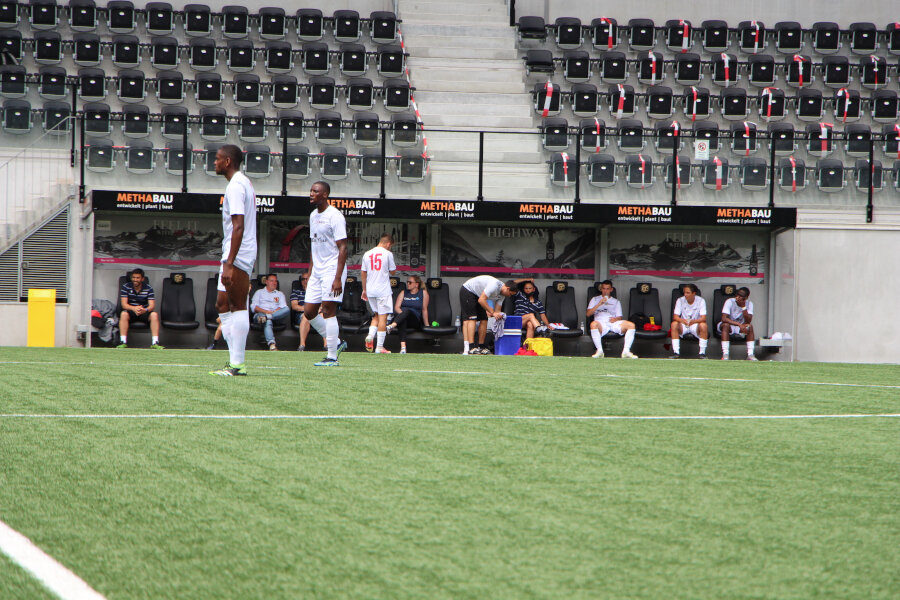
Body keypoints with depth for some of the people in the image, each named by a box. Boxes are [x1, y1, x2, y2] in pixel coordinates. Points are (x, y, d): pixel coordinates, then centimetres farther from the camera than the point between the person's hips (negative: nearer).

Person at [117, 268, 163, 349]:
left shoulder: (148, 288, -2)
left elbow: (152, 305, -11)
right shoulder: (126, 287, -4)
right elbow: (124, 304, -12)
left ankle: (155, 343, -34)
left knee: (154, 315, -30)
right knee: (124, 314, -34)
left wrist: (145, 310, -36)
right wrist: (134, 308, -34)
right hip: (131, 311, -1)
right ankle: (123, 342, -38)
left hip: (144, 312, 1)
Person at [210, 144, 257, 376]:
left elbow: (239, 227, -22)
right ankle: (235, 361, 12)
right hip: (237, 257, 11)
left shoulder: (235, 186, -14)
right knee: (222, 304, 12)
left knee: (238, 307, -9)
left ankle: (236, 364, -10)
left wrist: (229, 264, -26)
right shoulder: (244, 183, 18)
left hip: (237, 256, -11)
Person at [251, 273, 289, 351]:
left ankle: (266, 317, -47)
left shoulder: (280, 294, 30)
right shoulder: (259, 292, 25)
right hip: (260, 314, -2)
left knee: (287, 310, -31)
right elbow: (253, 307, 9)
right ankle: (271, 344, -62)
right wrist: (265, 311, -9)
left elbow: (283, 307, 11)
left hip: (276, 314, 2)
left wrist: (273, 312, -10)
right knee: (268, 322, -41)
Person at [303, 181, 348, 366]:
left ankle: (332, 357, -7)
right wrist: (310, 273, 20)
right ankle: (337, 342, 18)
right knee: (309, 311, 4)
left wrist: (338, 278, -21)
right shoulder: (313, 216, 15)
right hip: (317, 271, 9)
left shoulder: (335, 216, -12)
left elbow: (342, 248, -15)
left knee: (328, 310, -11)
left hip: (332, 269, -9)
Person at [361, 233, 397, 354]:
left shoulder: (367, 254, 7)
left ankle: (370, 336, -4)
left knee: (376, 315, 19)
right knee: (383, 317, -1)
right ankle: (380, 346, -3)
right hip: (383, 290, -5)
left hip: (370, 290, 5)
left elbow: (363, 273, 11)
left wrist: (364, 290, 19)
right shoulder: (388, 254, -8)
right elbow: (393, 271, -2)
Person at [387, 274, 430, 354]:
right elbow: (396, 307, 7)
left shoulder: (423, 293, 11)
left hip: (415, 321, -2)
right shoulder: (403, 293, 18)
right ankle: (403, 346, -56)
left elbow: (424, 309, 7)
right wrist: (402, 313, -14)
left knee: (407, 310, -35)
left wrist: (426, 325, 5)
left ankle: (392, 326, -63)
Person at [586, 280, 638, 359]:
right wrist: (599, 304, -3)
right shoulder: (595, 299, 24)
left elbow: (620, 317, 16)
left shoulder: (616, 302, 28)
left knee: (631, 325, -25)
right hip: (601, 323, -2)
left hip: (614, 322, 2)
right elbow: (588, 314, 8)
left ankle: (626, 351, -27)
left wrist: (615, 319, -8)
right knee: (593, 324, -40)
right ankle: (599, 351, -34)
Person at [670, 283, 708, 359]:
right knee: (674, 324, -30)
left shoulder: (701, 301, -10)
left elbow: (703, 318, -19)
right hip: (683, 326, 1)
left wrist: (693, 321, -40)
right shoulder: (680, 301, -6)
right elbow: (675, 317, -13)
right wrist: (683, 321, -37)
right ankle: (676, 352, -27)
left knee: (703, 325, -34)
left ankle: (702, 353, -24)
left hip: (695, 325, -1)